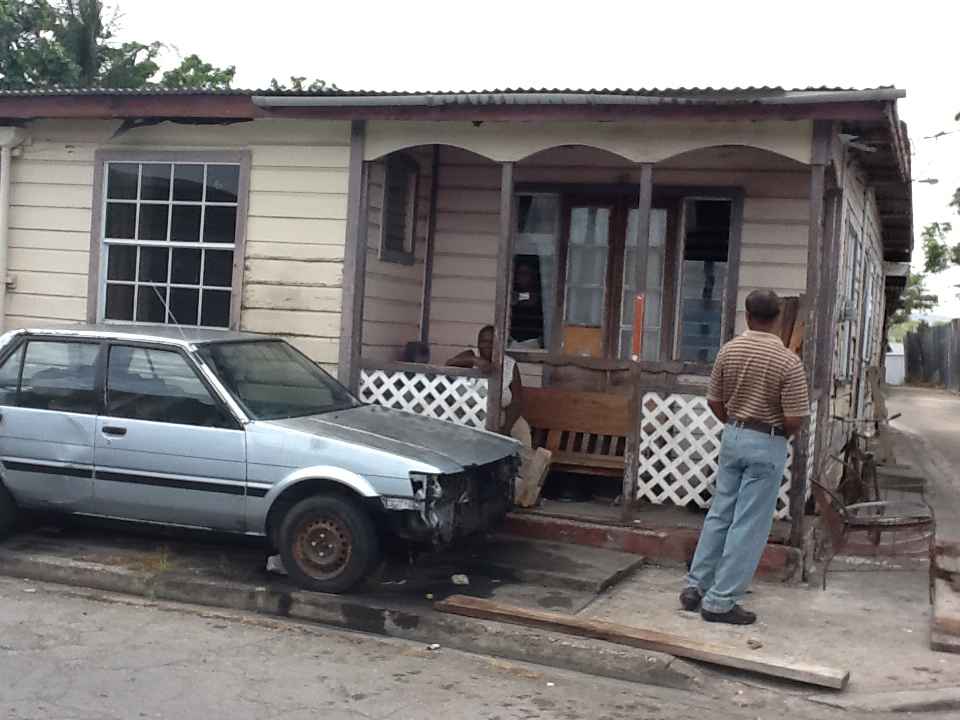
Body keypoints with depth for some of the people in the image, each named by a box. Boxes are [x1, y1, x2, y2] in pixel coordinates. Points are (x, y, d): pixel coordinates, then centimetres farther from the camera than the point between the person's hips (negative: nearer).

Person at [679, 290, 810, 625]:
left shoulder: (729, 351, -3)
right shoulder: (788, 362, -16)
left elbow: (714, 401, 4)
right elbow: (795, 419, -16)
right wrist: (779, 434, 4)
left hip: (733, 436, 5)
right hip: (767, 445, -5)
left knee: (719, 515, 16)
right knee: (749, 525, 2)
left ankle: (695, 586, 21)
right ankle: (721, 601, 6)